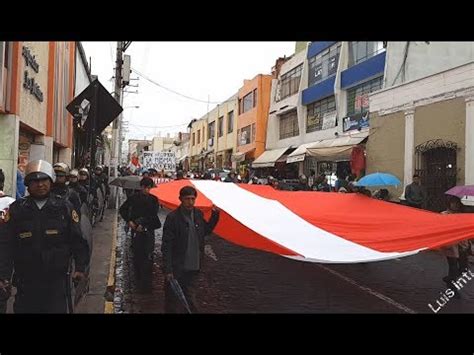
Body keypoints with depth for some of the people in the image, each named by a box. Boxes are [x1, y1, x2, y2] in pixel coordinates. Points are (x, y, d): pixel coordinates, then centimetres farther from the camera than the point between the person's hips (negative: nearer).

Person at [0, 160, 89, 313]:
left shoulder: (65, 207, 0)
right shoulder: (17, 209, 1)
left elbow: (78, 240, 0)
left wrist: (80, 267, -9)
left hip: (58, 279, -1)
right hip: (26, 280, 1)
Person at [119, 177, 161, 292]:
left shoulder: (154, 199, 3)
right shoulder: (134, 198, 3)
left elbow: (153, 215, -1)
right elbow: (122, 209, 13)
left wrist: (142, 225, -9)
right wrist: (129, 221, 1)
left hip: (148, 230, -1)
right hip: (136, 230, 1)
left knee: (148, 256, -8)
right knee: (137, 255, 4)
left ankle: (146, 284, -4)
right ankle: (138, 279, 18)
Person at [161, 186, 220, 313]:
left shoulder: (198, 214, 2)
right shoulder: (173, 217, -15)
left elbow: (206, 231, 19)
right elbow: (166, 246, -15)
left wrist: (215, 215, 5)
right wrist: (168, 270, -18)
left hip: (193, 267, 5)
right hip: (177, 268, -5)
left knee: (190, 299, 19)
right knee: (173, 301, 8)